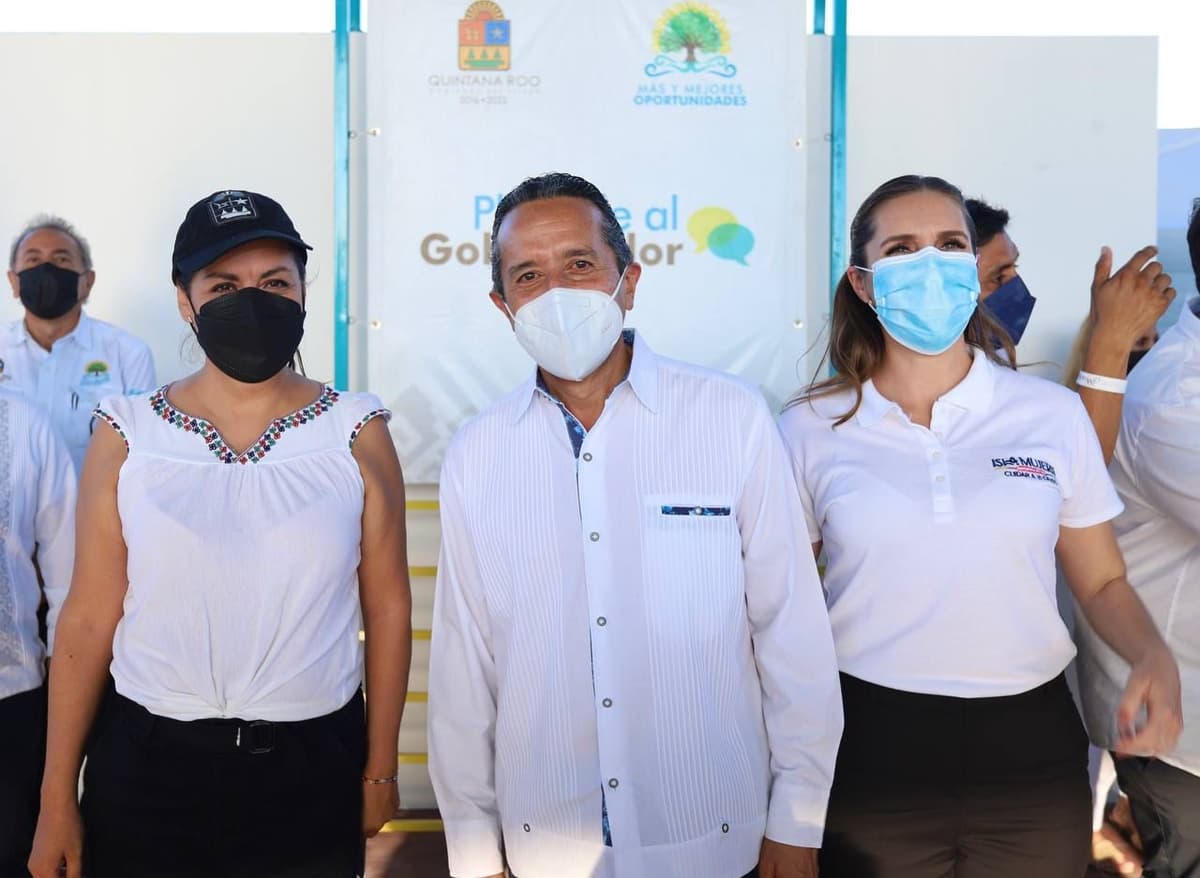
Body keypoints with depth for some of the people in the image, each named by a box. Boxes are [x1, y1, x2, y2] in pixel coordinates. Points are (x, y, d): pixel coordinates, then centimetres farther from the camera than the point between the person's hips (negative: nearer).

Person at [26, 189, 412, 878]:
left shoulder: (357, 432, -4)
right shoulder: (127, 435, -2)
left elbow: (387, 608, -1)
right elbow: (89, 620, -2)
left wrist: (380, 770, 2)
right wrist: (57, 798, -1)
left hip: (312, 772, 0)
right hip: (145, 768, 1)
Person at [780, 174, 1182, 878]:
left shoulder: (1054, 413, -1)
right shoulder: (811, 429, -3)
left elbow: (1103, 582, 7)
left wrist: (1155, 657, -12)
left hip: (1031, 744, 2)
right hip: (873, 748, -1)